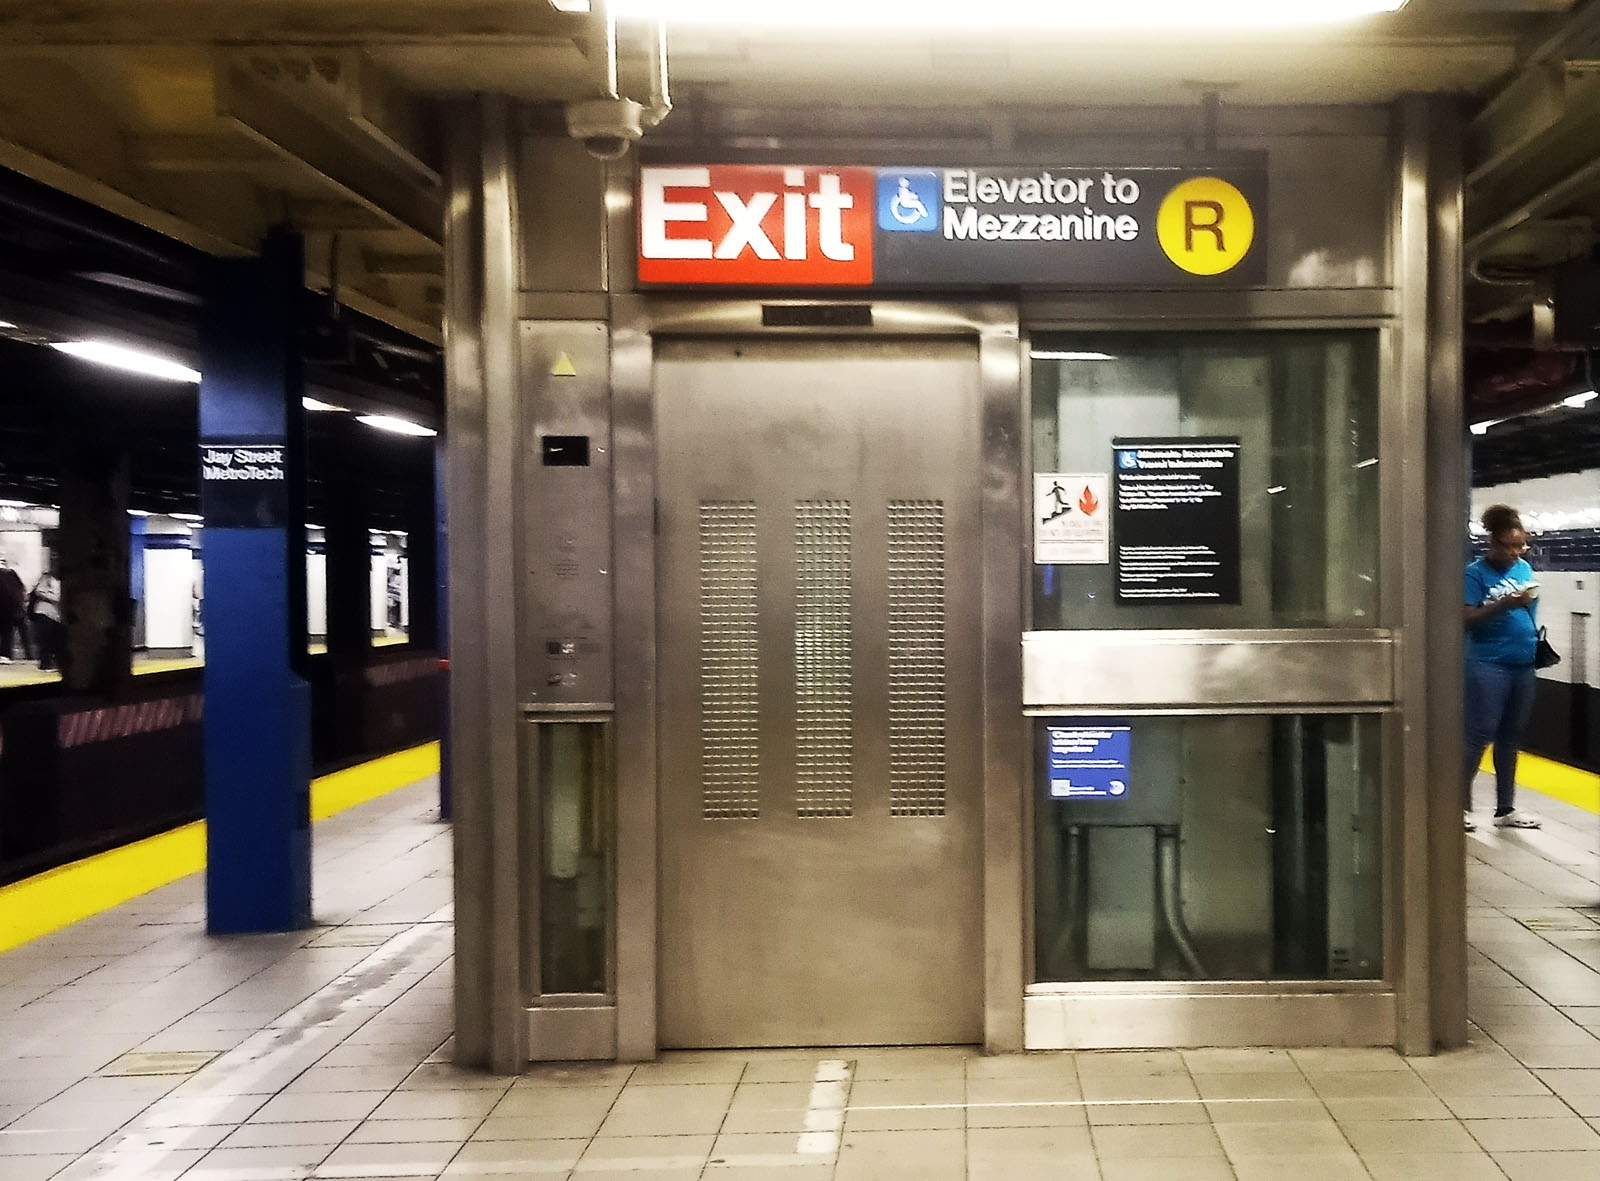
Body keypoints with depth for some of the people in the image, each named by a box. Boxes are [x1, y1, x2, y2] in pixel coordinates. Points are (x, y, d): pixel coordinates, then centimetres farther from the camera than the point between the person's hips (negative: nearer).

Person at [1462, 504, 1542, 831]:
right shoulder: (1475, 574, -8)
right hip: (1488, 666, -6)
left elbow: (1530, 612, 20)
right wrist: (1506, 604, -25)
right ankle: (1462, 806, 6)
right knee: (1479, 736, -4)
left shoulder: (1525, 569, 11)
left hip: (1523, 666, 6)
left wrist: (1536, 641, 8)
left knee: (1510, 738, 12)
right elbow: (1467, 619, -15)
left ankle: (1506, 809, 19)